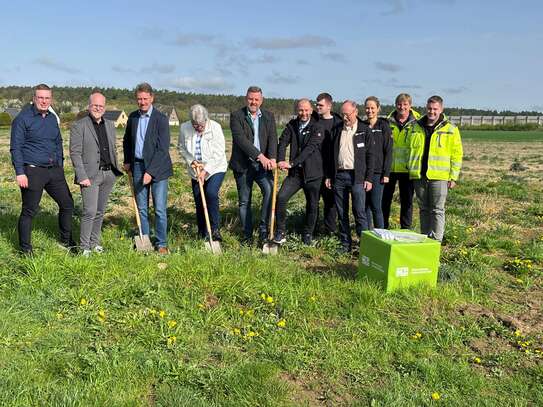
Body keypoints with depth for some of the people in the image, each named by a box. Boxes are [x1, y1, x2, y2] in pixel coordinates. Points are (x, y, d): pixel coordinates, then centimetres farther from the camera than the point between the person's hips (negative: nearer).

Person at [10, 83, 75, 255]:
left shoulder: (52, 118, 12)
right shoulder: (23, 118, -6)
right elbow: (15, 148, -9)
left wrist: (60, 166, 17)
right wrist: (20, 173, -15)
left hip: (54, 170, 6)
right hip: (32, 171, -6)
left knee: (67, 204, 10)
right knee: (29, 211, 1)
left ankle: (66, 241, 27)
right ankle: (25, 249, 15)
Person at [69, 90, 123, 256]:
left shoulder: (110, 125, 14)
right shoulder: (79, 126, -4)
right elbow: (75, 153, -8)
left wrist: (116, 170, 12)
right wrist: (82, 176, -15)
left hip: (108, 174, 6)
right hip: (90, 174, -5)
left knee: (100, 211, 11)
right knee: (90, 212, -9)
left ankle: (95, 243, 22)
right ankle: (84, 247, 1)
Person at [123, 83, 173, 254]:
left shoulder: (161, 119, -10)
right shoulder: (133, 117, 8)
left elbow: (163, 149, -15)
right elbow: (127, 140, 24)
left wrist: (151, 172, -19)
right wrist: (127, 161, 13)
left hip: (157, 168, -5)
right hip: (138, 166, 5)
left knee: (160, 209, -2)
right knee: (141, 208, 10)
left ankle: (162, 243, 10)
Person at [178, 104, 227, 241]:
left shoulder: (215, 127, -16)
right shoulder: (184, 128, -8)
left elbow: (219, 153, -17)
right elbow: (181, 148, 7)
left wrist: (206, 170, -21)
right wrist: (191, 161, -10)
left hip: (216, 168, -3)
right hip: (195, 171, 3)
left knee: (211, 193, -25)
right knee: (198, 201, 6)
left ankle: (215, 229, -12)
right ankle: (202, 233, 21)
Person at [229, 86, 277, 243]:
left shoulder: (269, 116, 9)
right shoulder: (236, 116, -2)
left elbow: (272, 138, -4)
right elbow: (241, 139, -16)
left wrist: (272, 158, -22)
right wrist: (260, 156, -25)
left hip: (262, 164, 2)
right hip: (243, 165, -1)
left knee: (270, 190, -21)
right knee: (244, 201, 6)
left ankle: (263, 227, -8)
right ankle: (247, 235, 18)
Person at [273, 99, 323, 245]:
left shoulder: (317, 128, -6)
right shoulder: (292, 125, 8)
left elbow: (310, 148, -18)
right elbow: (283, 142, -2)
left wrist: (291, 163, -27)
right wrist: (281, 160, -21)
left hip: (312, 173, -2)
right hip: (295, 173, 3)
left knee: (312, 206, 7)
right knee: (281, 198, -14)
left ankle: (307, 235, 28)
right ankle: (280, 232, -1)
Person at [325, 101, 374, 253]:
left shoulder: (365, 131, 1)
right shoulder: (337, 130, 12)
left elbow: (370, 156, -1)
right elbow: (331, 154, 14)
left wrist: (368, 178, -7)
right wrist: (329, 176, 10)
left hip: (357, 176, -4)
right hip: (339, 176, 4)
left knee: (359, 212, -7)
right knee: (342, 213, 8)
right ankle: (345, 244, 16)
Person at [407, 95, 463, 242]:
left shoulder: (450, 129, 1)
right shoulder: (415, 127, 10)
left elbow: (457, 154, 1)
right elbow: (409, 149, 18)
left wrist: (453, 176, -4)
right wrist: (410, 169, 11)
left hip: (439, 176, -3)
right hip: (418, 176, 4)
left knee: (437, 210, -1)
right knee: (424, 209, 12)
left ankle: (436, 242, 4)